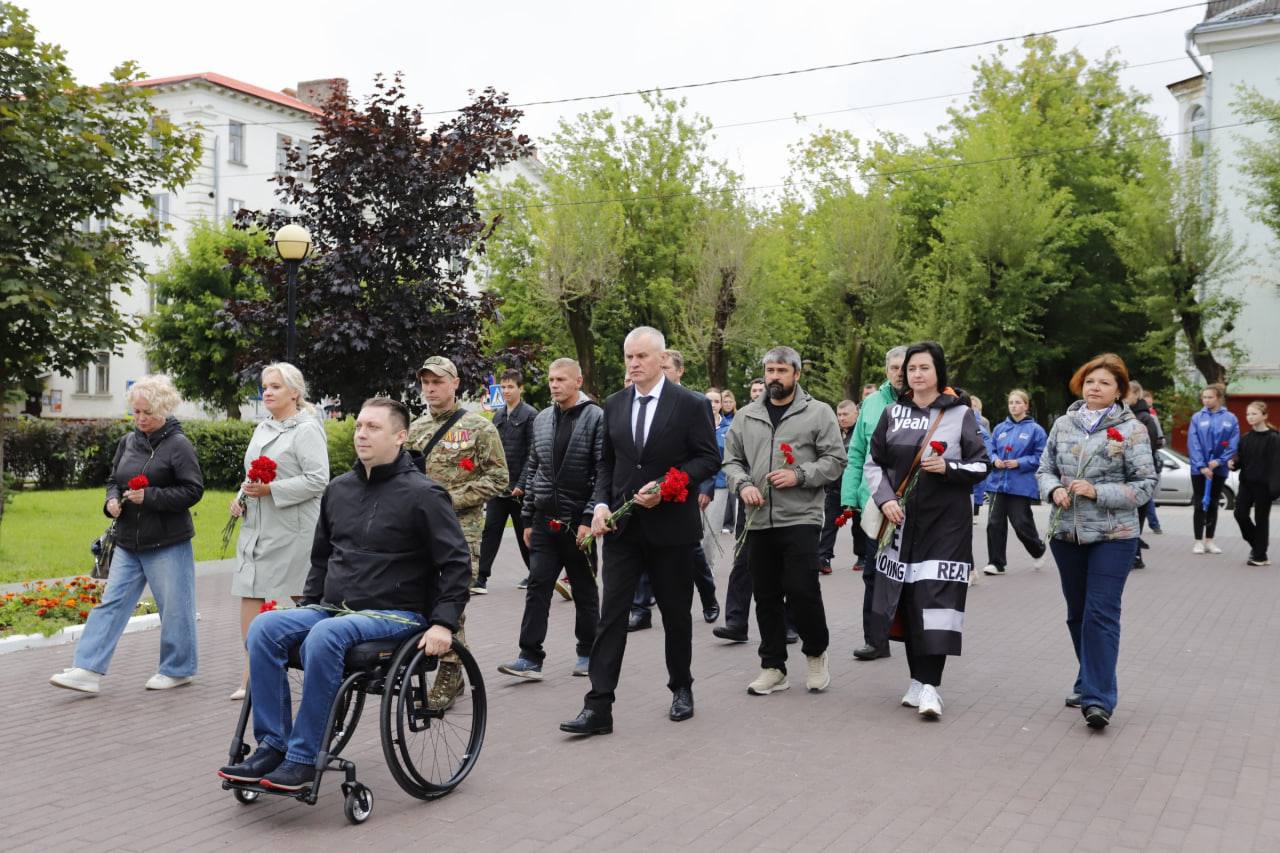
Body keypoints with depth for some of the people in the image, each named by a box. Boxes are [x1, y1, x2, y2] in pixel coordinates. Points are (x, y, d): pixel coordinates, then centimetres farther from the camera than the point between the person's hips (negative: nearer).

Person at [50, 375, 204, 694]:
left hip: (168, 544, -6)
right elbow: (114, 480, 21)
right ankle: (88, 670, 3)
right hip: (128, 542, 6)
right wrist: (112, 500, -2)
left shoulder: (178, 444, -9)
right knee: (111, 602, 3)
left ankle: (177, 669, 18)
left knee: (174, 607, 4)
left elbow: (193, 489, -13)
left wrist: (150, 496, -19)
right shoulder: (128, 443, 11)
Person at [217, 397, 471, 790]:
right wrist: (307, 605, 16)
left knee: (324, 637, -34)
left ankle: (303, 759, -25)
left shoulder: (422, 494, -6)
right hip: (331, 607, 7)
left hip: (395, 614, -6)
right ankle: (272, 746, -15)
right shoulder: (339, 489, 14)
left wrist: (443, 623, -16)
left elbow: (456, 562, -7)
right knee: (264, 627, -18)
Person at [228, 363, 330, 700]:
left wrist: (271, 489, -20)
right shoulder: (263, 429, 18)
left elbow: (318, 479, -17)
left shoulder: (307, 429, -8)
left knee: (301, 599, 0)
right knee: (250, 596, 1)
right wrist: (242, 497, 9)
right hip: (256, 527, 8)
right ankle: (251, 675, 5)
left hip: (292, 530, -8)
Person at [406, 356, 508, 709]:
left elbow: (498, 477, -5)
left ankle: (449, 674, 3)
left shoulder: (479, 427, -2)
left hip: (461, 528, -5)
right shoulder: (416, 429, 15)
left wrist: (453, 499, -12)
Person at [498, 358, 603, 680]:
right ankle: (530, 658, -1)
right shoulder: (542, 419, 11)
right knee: (537, 587, -1)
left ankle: (588, 653, 21)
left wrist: (589, 519, -17)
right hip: (544, 521, 5)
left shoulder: (596, 417, -7)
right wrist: (528, 518, 12)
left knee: (585, 590, 8)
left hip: (578, 523, -4)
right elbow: (533, 470, 15)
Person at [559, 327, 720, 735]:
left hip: (671, 524, -3)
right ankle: (598, 707, -3)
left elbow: (708, 459, -7)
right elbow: (606, 462, 14)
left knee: (676, 613, 11)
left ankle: (681, 688, 31)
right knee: (611, 614, -3)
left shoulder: (691, 404, -5)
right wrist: (601, 504, -2)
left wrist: (666, 486, -18)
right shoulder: (614, 405, 8)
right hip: (622, 526, 3)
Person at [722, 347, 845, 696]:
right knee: (767, 597, 9)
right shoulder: (747, 416, 12)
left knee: (802, 591, -8)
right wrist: (743, 484, -5)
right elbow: (732, 460, 15)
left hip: (801, 519, -4)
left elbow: (835, 460, -2)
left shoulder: (818, 413, 1)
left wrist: (798, 476, -14)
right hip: (758, 520, 4)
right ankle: (773, 667, 20)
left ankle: (816, 653, 18)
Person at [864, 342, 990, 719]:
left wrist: (949, 468, -15)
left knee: (936, 599, -10)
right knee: (907, 600, 6)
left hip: (945, 523, -3)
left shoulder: (961, 414, 3)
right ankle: (918, 678, 18)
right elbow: (873, 462, 11)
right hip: (902, 521, 3)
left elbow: (981, 466, 3)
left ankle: (930, 685, -10)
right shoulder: (893, 413, 9)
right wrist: (885, 498, -5)